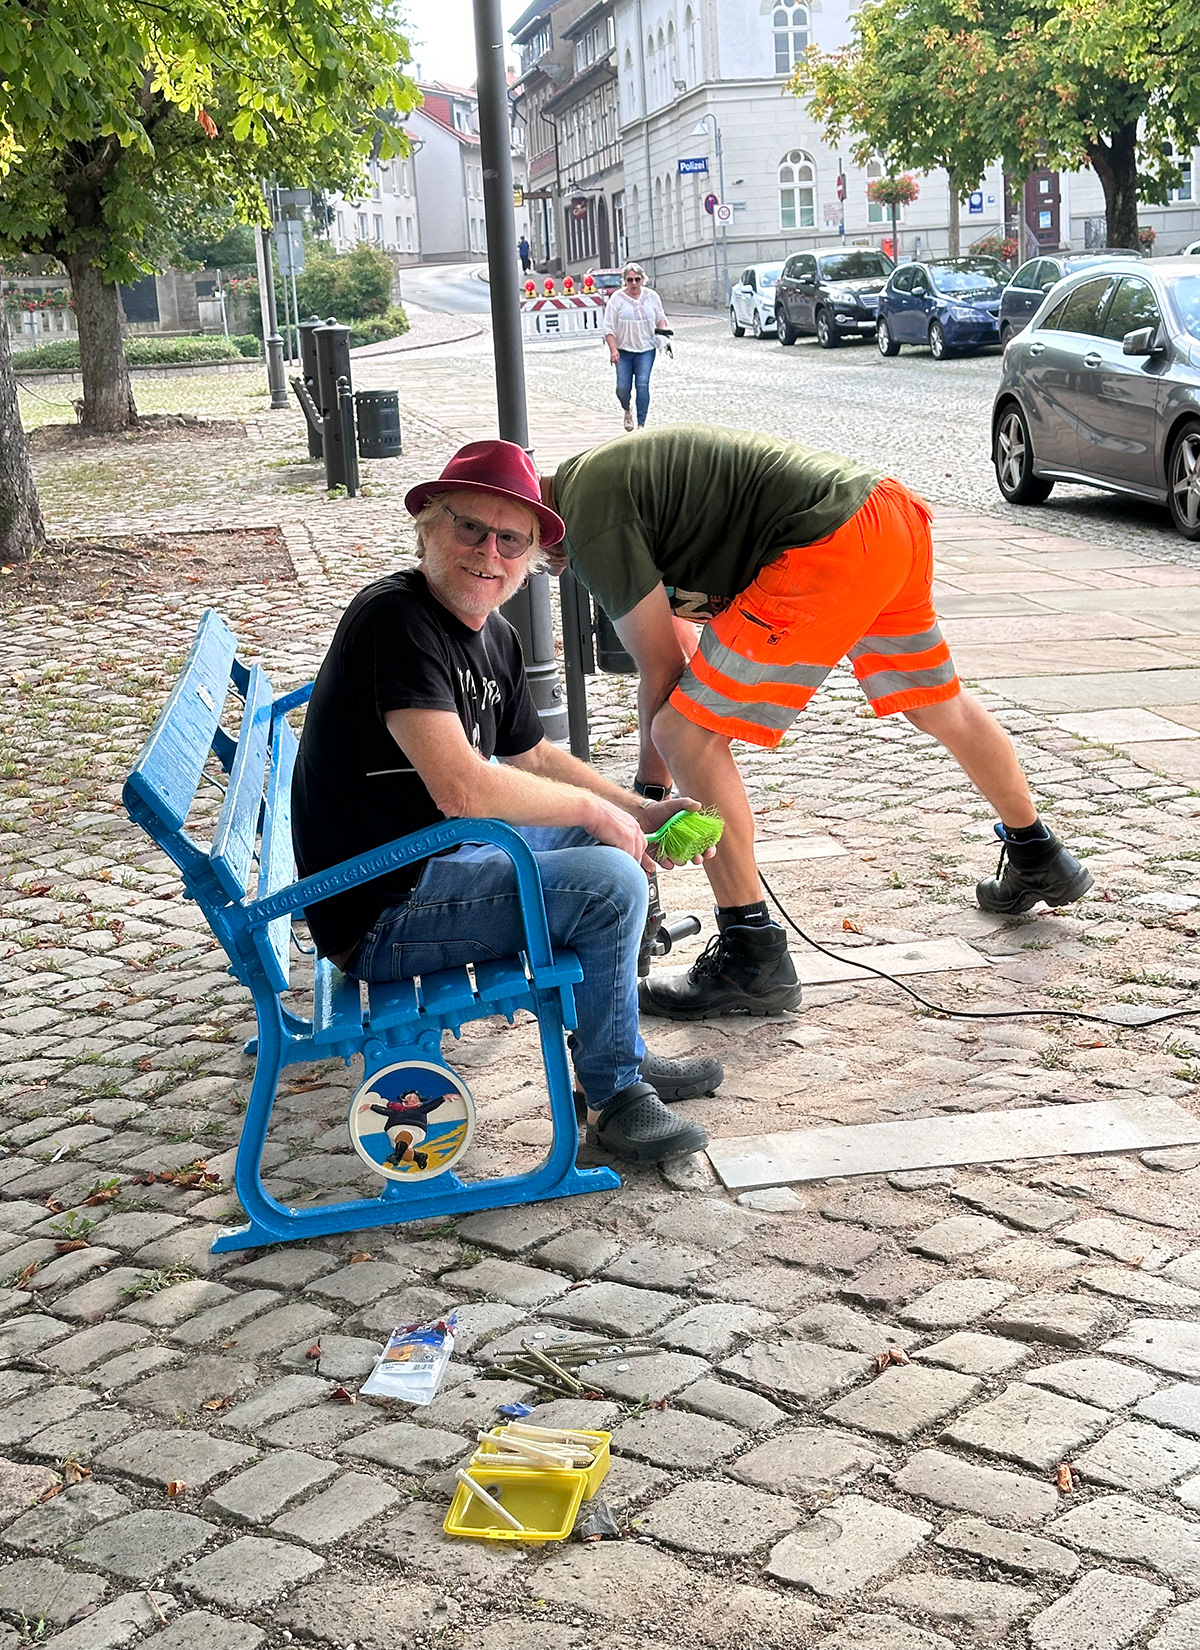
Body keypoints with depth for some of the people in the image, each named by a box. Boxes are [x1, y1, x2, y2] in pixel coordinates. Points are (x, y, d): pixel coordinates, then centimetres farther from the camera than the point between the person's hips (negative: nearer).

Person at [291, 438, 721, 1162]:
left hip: (439, 857, 10)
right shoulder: (396, 619, -23)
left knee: (607, 839, 19)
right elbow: (463, 788, -32)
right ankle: (613, 1095, 0)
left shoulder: (497, 636, 7)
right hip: (381, 916, -10)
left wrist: (640, 812, 10)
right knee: (612, 882, -20)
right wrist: (596, 810, -17)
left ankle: (621, 1050, 28)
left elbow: (534, 758, 23)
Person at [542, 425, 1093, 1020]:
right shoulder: (601, 474, 21)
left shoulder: (590, 514, -8)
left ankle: (754, 959, 2)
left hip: (828, 550, -10)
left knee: (688, 735, -5)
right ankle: (1040, 861, 52)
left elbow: (663, 671, -5)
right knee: (941, 708, 30)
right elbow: (680, 645, 24)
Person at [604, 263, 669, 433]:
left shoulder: (652, 296, 5)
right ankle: (627, 410, 29)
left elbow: (660, 318, 19)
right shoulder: (617, 299, -3)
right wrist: (613, 349, -14)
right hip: (623, 350, -1)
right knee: (623, 387, -5)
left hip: (646, 350, 1)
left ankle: (641, 424, -8)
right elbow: (609, 328, -4)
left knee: (642, 385, -13)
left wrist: (663, 333, -1)